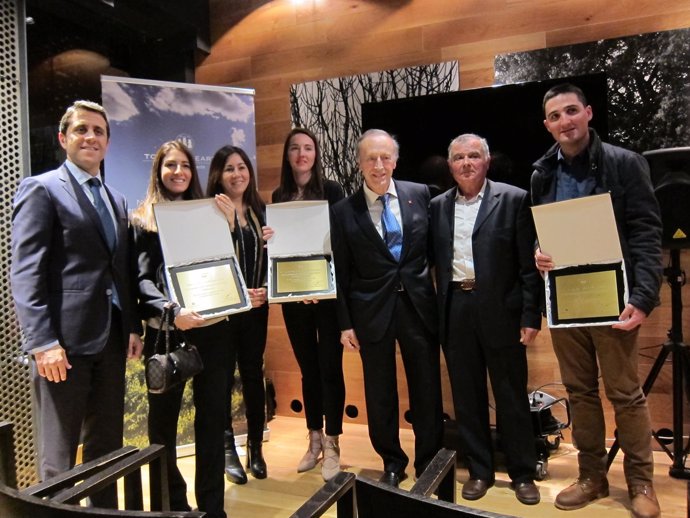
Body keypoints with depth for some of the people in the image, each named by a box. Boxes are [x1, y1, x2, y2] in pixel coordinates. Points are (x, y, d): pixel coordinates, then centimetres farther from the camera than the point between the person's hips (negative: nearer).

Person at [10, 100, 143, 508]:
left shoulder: (117, 200, 17)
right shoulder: (41, 189, -3)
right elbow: (26, 272, -11)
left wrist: (133, 326, 7)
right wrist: (42, 342, -18)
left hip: (111, 338, 7)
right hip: (65, 338, -6)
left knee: (107, 446, 16)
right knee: (59, 455, 5)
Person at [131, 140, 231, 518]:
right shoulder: (143, 220, 4)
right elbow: (141, 279, -6)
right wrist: (170, 311, -23)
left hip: (212, 328, 3)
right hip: (166, 332, -2)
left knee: (212, 417, 9)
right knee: (163, 420, 9)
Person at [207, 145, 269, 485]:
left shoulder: (261, 211, 9)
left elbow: (270, 258, 11)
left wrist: (266, 290, -3)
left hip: (256, 307, 4)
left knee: (253, 375, 11)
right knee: (223, 378, 6)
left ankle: (255, 448, 25)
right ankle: (228, 451, 22)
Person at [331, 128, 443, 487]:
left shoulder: (419, 194, 1)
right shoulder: (344, 211, -2)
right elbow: (341, 272, -1)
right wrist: (345, 323, -2)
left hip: (418, 305, 1)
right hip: (372, 311, -1)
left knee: (427, 389, 10)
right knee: (380, 393, 12)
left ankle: (429, 462, 31)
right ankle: (392, 461, 34)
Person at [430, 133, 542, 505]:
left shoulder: (514, 199, -1)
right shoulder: (437, 206, 8)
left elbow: (529, 264, -4)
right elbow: (434, 261, 8)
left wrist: (531, 316, -8)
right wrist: (437, 313, 0)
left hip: (500, 309, -3)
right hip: (455, 311, 3)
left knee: (512, 396, 9)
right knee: (466, 396, 12)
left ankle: (522, 473, 27)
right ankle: (479, 470, 29)